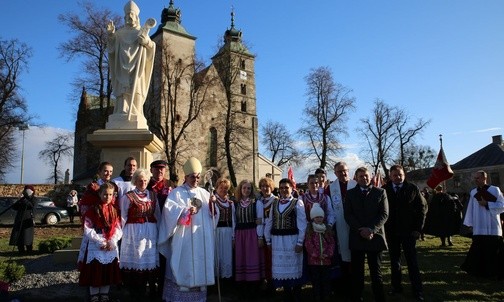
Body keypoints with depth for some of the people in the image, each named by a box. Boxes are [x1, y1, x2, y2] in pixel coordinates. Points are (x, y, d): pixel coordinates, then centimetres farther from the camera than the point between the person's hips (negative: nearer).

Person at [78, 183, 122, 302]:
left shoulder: (115, 211, 7)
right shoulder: (92, 210, -5)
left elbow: (118, 229, 4)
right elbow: (88, 230, -10)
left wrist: (112, 242, -12)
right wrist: (101, 242, -16)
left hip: (111, 246, 4)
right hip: (95, 246, -3)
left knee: (109, 272, 8)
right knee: (94, 272, 1)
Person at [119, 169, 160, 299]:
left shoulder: (152, 196, 8)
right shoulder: (128, 197, -4)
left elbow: (158, 215, 12)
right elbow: (123, 217, -1)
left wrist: (158, 231, 7)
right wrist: (126, 232, 0)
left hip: (151, 233, 4)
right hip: (134, 233, -3)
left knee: (150, 260, 8)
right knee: (136, 260, 2)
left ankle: (151, 288, 20)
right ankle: (136, 292, 15)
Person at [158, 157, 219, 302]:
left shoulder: (204, 193, 13)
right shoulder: (177, 192, -1)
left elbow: (212, 214, 14)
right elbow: (170, 210, -15)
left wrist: (212, 204, -6)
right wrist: (187, 211, -27)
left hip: (202, 238, 5)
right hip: (184, 238, -4)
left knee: (200, 265, 8)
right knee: (184, 265, -3)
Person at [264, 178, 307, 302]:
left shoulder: (298, 203, -4)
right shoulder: (274, 203, 9)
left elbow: (302, 224, -8)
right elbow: (269, 222, 10)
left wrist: (300, 242, -13)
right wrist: (268, 240, 7)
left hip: (292, 239, -4)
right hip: (277, 240, 4)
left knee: (294, 267, 5)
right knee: (281, 268, 11)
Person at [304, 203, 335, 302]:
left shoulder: (327, 229, 9)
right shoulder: (309, 230, -2)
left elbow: (332, 243, 4)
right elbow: (308, 244, -8)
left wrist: (328, 254, -10)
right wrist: (317, 254, -14)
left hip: (326, 260, 3)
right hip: (313, 260, -3)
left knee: (326, 281, 7)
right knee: (316, 282, 3)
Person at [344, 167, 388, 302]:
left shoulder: (380, 192, 7)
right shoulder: (350, 193, 8)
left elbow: (384, 214, -1)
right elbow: (348, 215, 1)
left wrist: (372, 229, -13)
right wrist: (360, 229, -12)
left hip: (375, 237, -1)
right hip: (356, 238, 1)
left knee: (376, 272, 5)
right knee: (356, 272, 5)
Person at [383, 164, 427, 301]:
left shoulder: (413, 188, -3)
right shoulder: (384, 190, -2)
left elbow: (422, 207, -1)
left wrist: (418, 228, -5)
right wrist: (383, 228, -4)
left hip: (408, 231, -1)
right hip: (391, 231, 1)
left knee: (412, 261, 5)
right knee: (394, 260, 11)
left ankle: (418, 291, 14)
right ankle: (396, 287, 22)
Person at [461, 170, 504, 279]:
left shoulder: (495, 190, -2)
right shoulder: (473, 192, 8)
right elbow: (470, 208, 7)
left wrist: (487, 204, -14)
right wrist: (469, 224, 5)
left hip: (492, 228, -3)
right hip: (479, 228, 3)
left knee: (494, 251, 2)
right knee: (479, 250, 4)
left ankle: (495, 272, 15)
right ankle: (479, 271, 15)